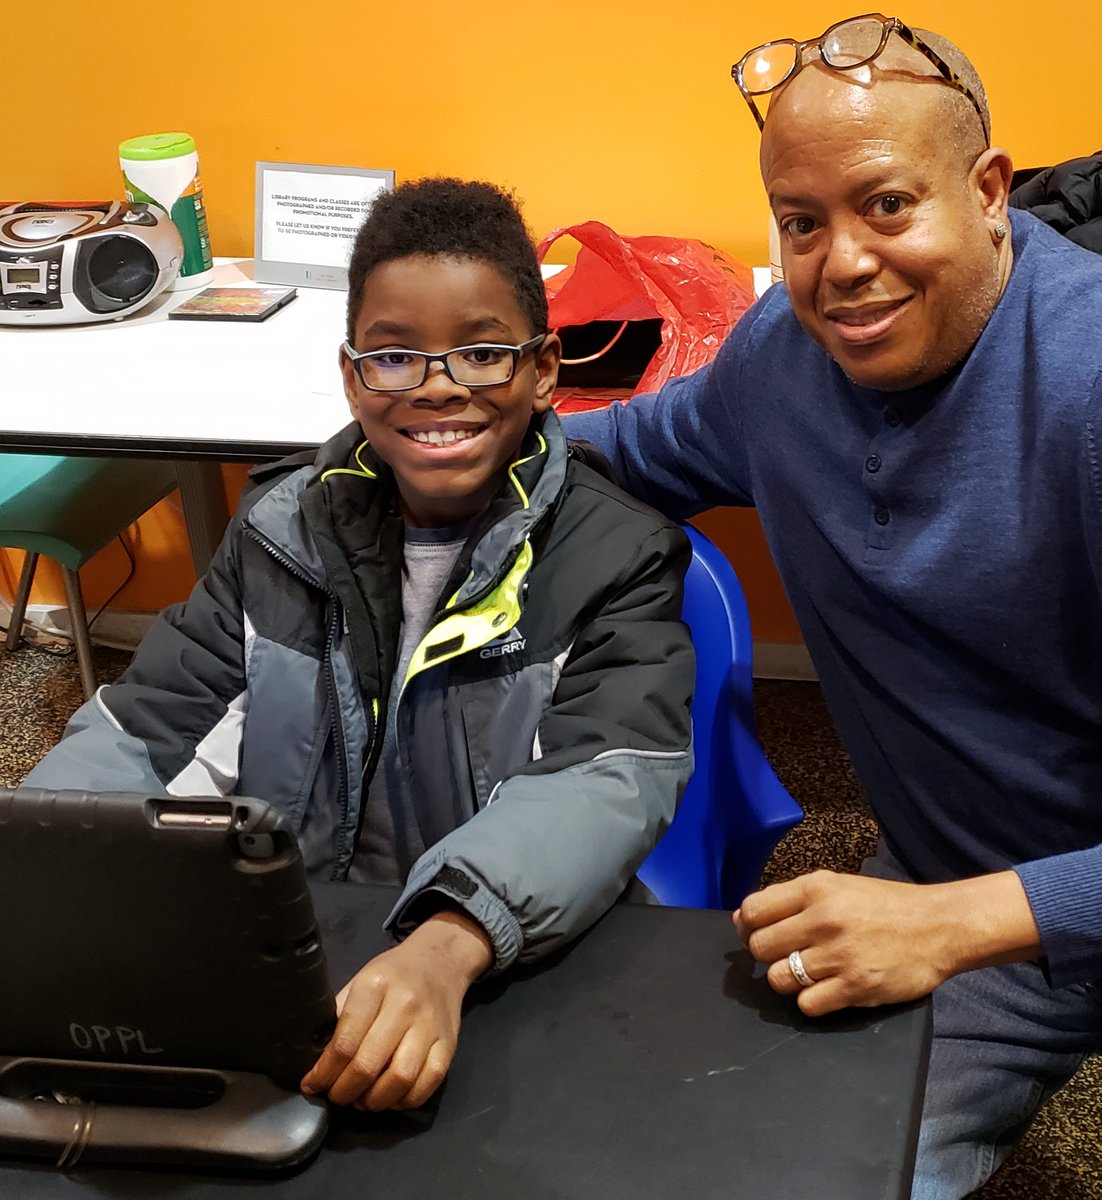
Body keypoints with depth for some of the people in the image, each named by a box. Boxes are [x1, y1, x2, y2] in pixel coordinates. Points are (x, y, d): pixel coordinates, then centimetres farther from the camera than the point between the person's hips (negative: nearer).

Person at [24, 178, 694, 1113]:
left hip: (522, 966, -3)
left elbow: (608, 783, -20)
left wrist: (447, 948, -40)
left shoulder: (617, 561, -4)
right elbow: (143, 731, 3)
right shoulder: (284, 530, 7)